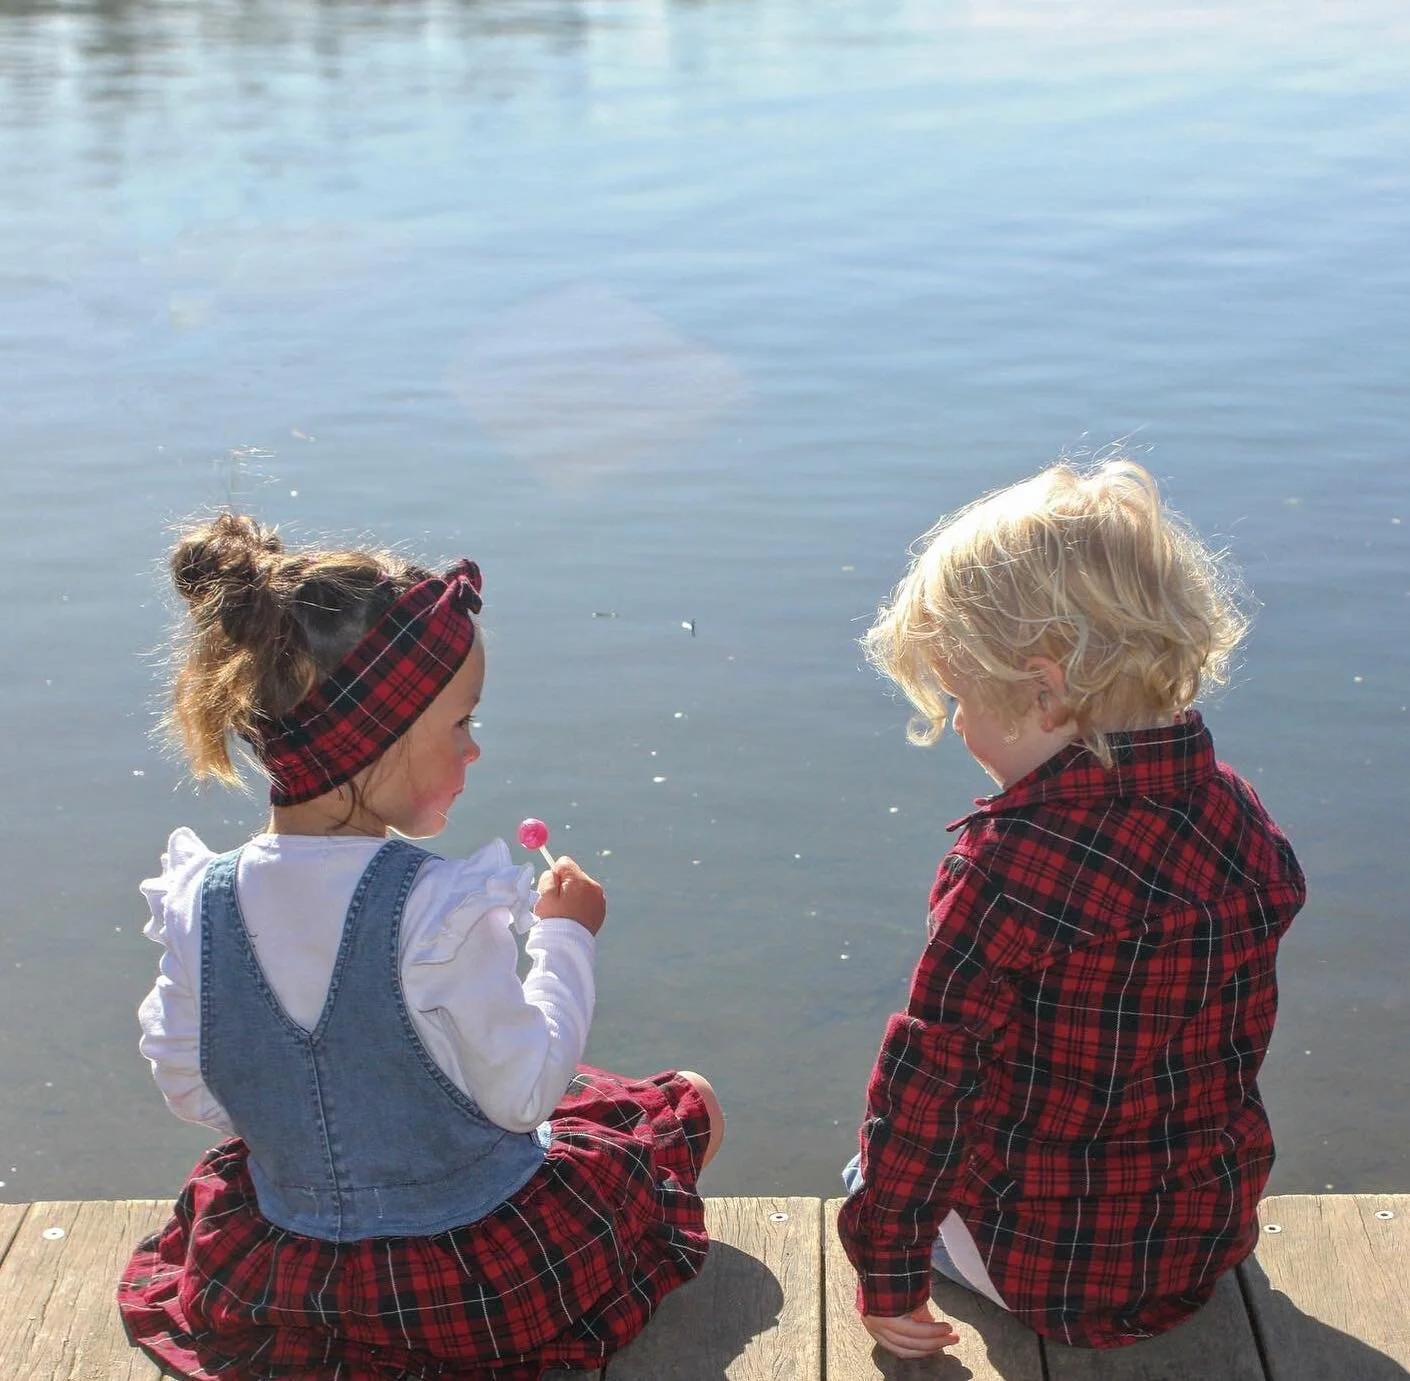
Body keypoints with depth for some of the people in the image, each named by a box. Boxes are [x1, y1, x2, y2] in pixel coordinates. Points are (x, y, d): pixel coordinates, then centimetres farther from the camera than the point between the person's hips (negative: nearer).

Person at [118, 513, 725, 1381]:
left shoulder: (201, 903, -12)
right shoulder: (442, 913, -28)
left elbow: (192, 1093, -2)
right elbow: (523, 1095, -19)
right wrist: (564, 941, -7)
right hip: (477, 1274, -6)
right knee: (692, 1105, 16)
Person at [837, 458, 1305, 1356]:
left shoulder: (1016, 861, -30)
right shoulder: (1241, 820, -8)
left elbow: (927, 1080, -24)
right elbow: (1235, 1047, 5)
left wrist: (887, 1272, -12)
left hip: (1052, 1272, -6)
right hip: (1211, 1243, 6)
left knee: (875, 1175, 23)